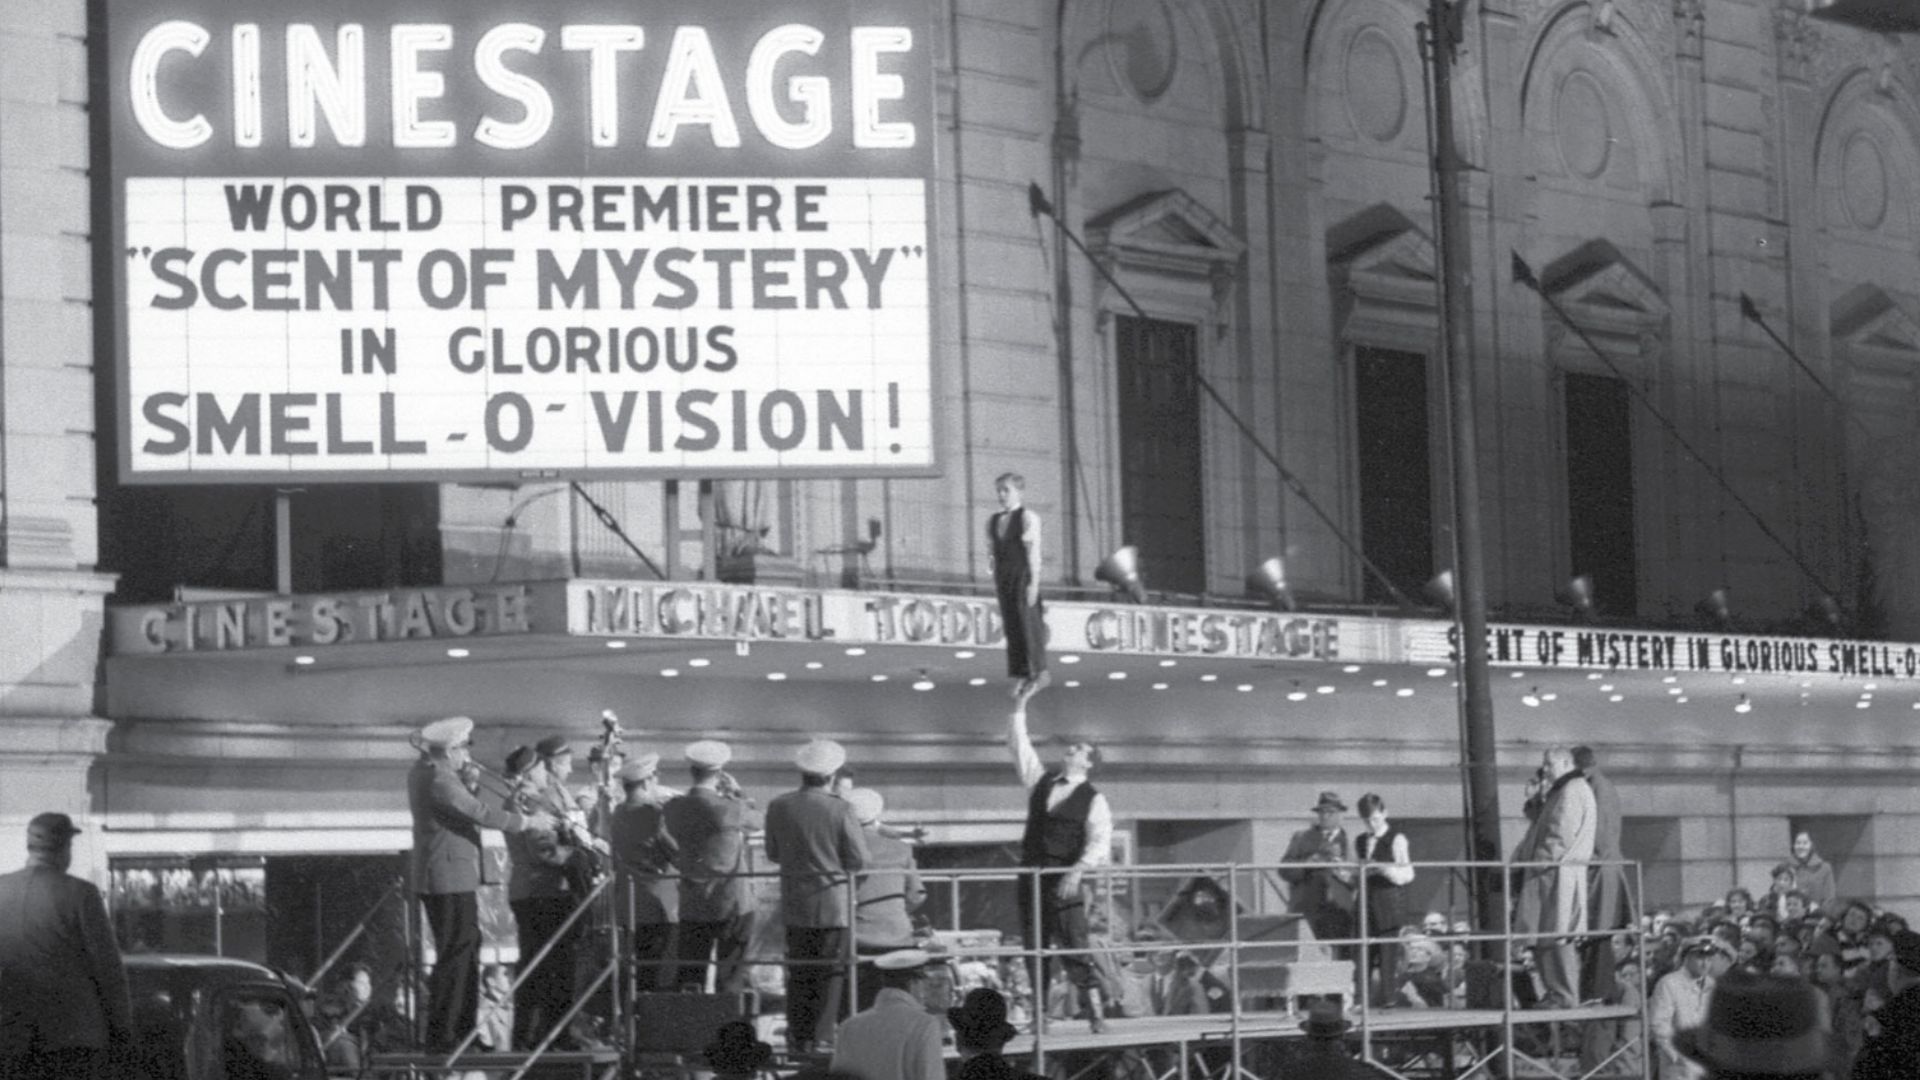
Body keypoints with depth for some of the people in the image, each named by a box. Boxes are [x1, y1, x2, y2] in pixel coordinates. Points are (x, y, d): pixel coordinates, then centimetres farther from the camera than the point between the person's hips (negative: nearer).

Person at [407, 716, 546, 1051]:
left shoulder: (425, 771, 13)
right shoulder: (437, 779, -19)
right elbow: (480, 813, -22)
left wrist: (469, 783, 5)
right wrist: (527, 821, -14)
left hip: (446, 876, 11)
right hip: (450, 876, -11)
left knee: (466, 949, 16)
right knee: (456, 954, -8)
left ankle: (461, 1028, 21)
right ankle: (442, 1034, -7)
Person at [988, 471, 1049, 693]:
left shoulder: (1028, 518, -6)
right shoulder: (992, 522, 12)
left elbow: (1034, 552, -10)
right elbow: (992, 553, 14)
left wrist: (1034, 582, -15)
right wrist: (995, 581, 9)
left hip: (1023, 576, -6)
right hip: (1003, 577, 6)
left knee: (1029, 623, -3)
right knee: (1011, 627, 5)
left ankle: (1041, 672, 8)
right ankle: (1023, 675, 10)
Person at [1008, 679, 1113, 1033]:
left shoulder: (1094, 801, -1)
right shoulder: (1040, 782, 16)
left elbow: (1100, 843, -11)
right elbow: (1018, 744, 16)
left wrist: (1078, 870, -26)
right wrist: (1020, 704, 8)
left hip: (1065, 881, -5)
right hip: (1032, 879, 5)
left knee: (1076, 951, -9)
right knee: (1034, 951, 4)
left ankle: (1097, 1016, -8)